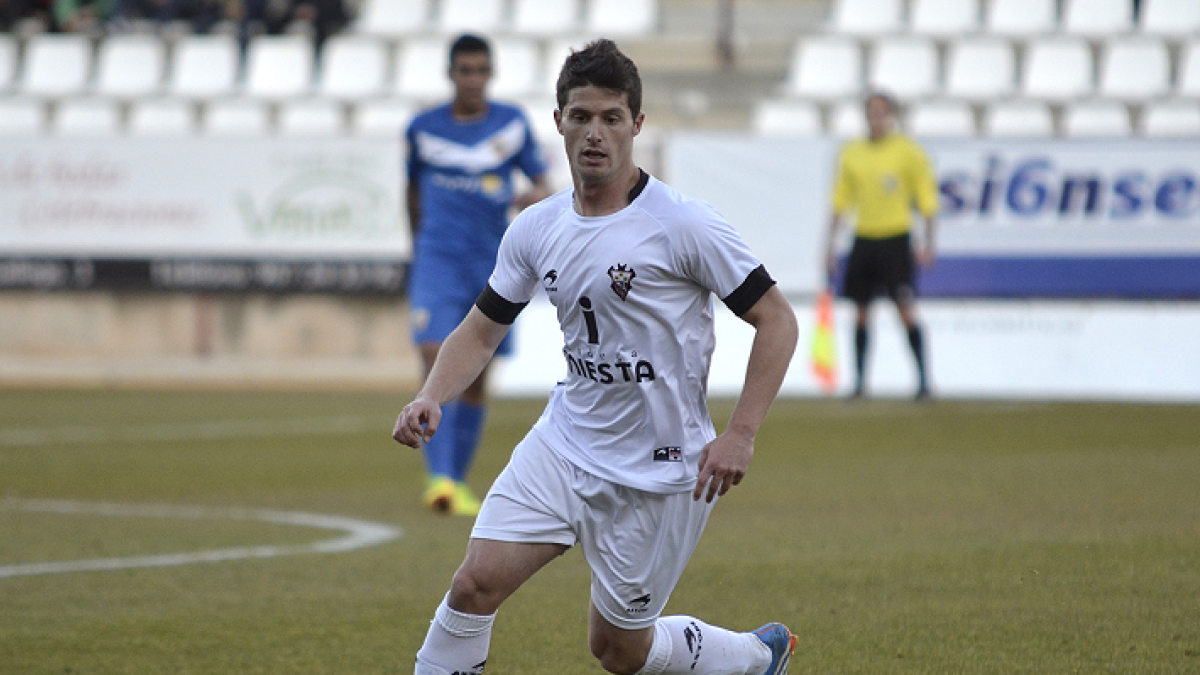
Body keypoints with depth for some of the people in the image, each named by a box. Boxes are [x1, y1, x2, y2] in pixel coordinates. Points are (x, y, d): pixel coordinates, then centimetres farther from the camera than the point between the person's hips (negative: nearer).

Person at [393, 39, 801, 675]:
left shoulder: (683, 224, -15)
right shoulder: (535, 228, 2)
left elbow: (776, 320, -11)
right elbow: (482, 328, 13)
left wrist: (739, 436, -19)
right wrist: (431, 397, -7)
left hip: (659, 469, -5)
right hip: (564, 443, 5)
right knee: (475, 582, -14)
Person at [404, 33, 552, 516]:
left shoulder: (512, 124, 3)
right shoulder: (423, 129, 3)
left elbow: (543, 183, 4)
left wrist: (536, 196, -20)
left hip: (492, 265, 2)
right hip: (438, 259, -2)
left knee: (477, 377, 8)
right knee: (437, 361, -20)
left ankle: (458, 480, 23)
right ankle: (439, 478, -25)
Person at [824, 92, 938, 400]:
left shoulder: (908, 152, -1)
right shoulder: (851, 153, 10)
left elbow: (928, 200, -1)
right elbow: (840, 201, 16)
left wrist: (928, 242, -9)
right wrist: (831, 244, 12)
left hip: (895, 237, -4)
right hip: (863, 236, 4)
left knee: (905, 308, -11)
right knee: (861, 309, 5)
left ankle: (923, 378, -8)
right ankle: (859, 380, 12)